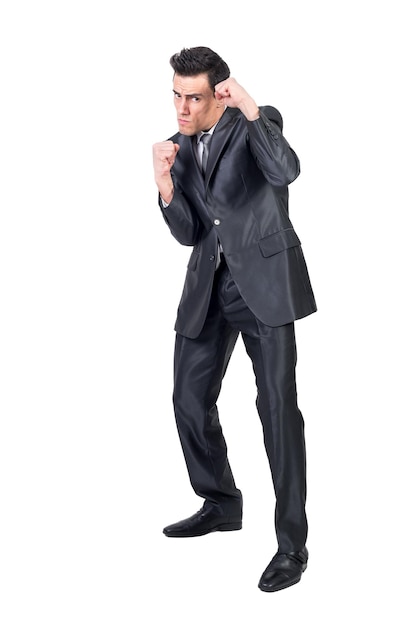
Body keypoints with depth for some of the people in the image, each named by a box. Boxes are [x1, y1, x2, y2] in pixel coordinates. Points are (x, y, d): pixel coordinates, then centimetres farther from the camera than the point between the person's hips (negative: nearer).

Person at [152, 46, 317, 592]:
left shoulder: (256, 124, -6)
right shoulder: (182, 147, 10)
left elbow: (285, 171, -28)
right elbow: (188, 232, 3)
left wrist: (250, 107, -30)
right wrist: (164, 180, -12)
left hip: (264, 281, -6)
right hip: (210, 285, 7)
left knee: (277, 407, -9)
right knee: (190, 400, 11)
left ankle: (292, 543, -2)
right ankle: (221, 505, 33)